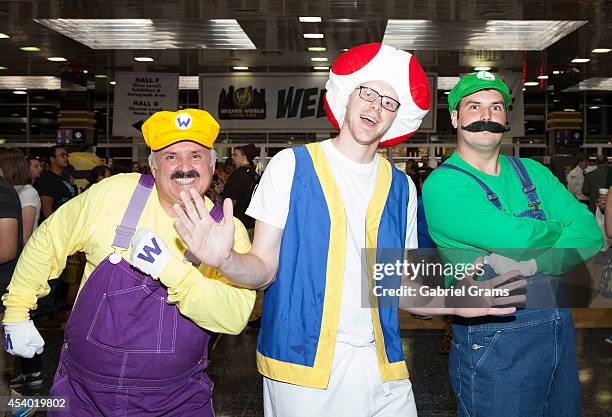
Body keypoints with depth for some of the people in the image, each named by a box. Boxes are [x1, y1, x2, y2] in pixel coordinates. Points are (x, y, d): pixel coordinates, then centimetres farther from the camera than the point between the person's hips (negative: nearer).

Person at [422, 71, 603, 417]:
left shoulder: (532, 172, 8)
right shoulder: (442, 185, -12)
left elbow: (590, 232, -2)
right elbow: (517, 237, -24)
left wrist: (533, 263, -20)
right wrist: (560, 229, -3)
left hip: (560, 327, 7)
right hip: (494, 337, -6)